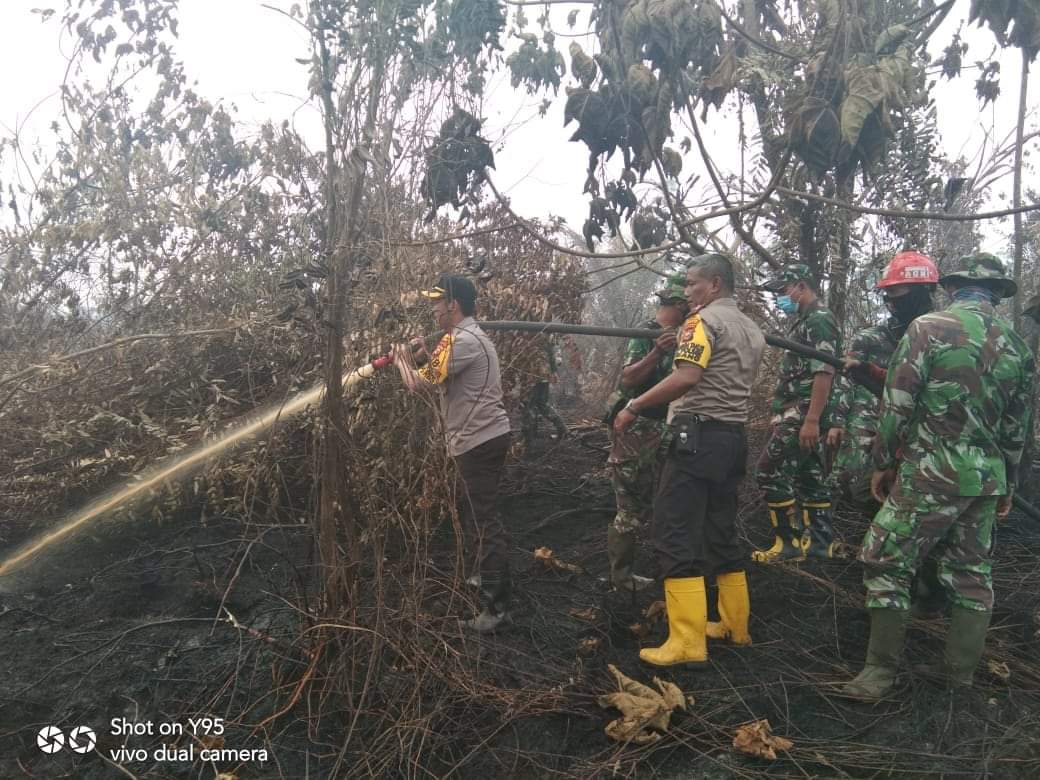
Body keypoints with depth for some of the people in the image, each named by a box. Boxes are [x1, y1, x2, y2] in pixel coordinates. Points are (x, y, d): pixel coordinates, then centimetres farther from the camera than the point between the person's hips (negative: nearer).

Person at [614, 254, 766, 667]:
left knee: (676, 537, -7)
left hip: (698, 435, -9)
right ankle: (735, 625, 25)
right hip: (734, 436, 9)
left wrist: (633, 406, -17)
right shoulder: (751, 329, 18)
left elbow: (687, 377, -23)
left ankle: (687, 642, -8)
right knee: (722, 533, 17)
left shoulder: (704, 320, -8)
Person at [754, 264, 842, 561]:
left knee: (769, 471, -12)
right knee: (809, 476, 12)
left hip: (803, 414, -10)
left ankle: (791, 541, -7)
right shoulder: (804, 321, 20)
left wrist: (811, 420, -25)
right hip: (798, 415, 10)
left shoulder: (819, 319, -11)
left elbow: (824, 372, -20)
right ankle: (820, 542, 18)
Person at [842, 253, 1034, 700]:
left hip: (931, 471, -6)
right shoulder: (1015, 344, 10)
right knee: (972, 571, 14)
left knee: (887, 562, 0)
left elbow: (897, 404, -11)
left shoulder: (928, 328, -8)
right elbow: (1018, 424, 15)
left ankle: (881, 671, 1)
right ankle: (960, 670, 21)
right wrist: (1007, 484, 23)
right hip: (988, 476, 6)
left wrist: (882, 463, -1)